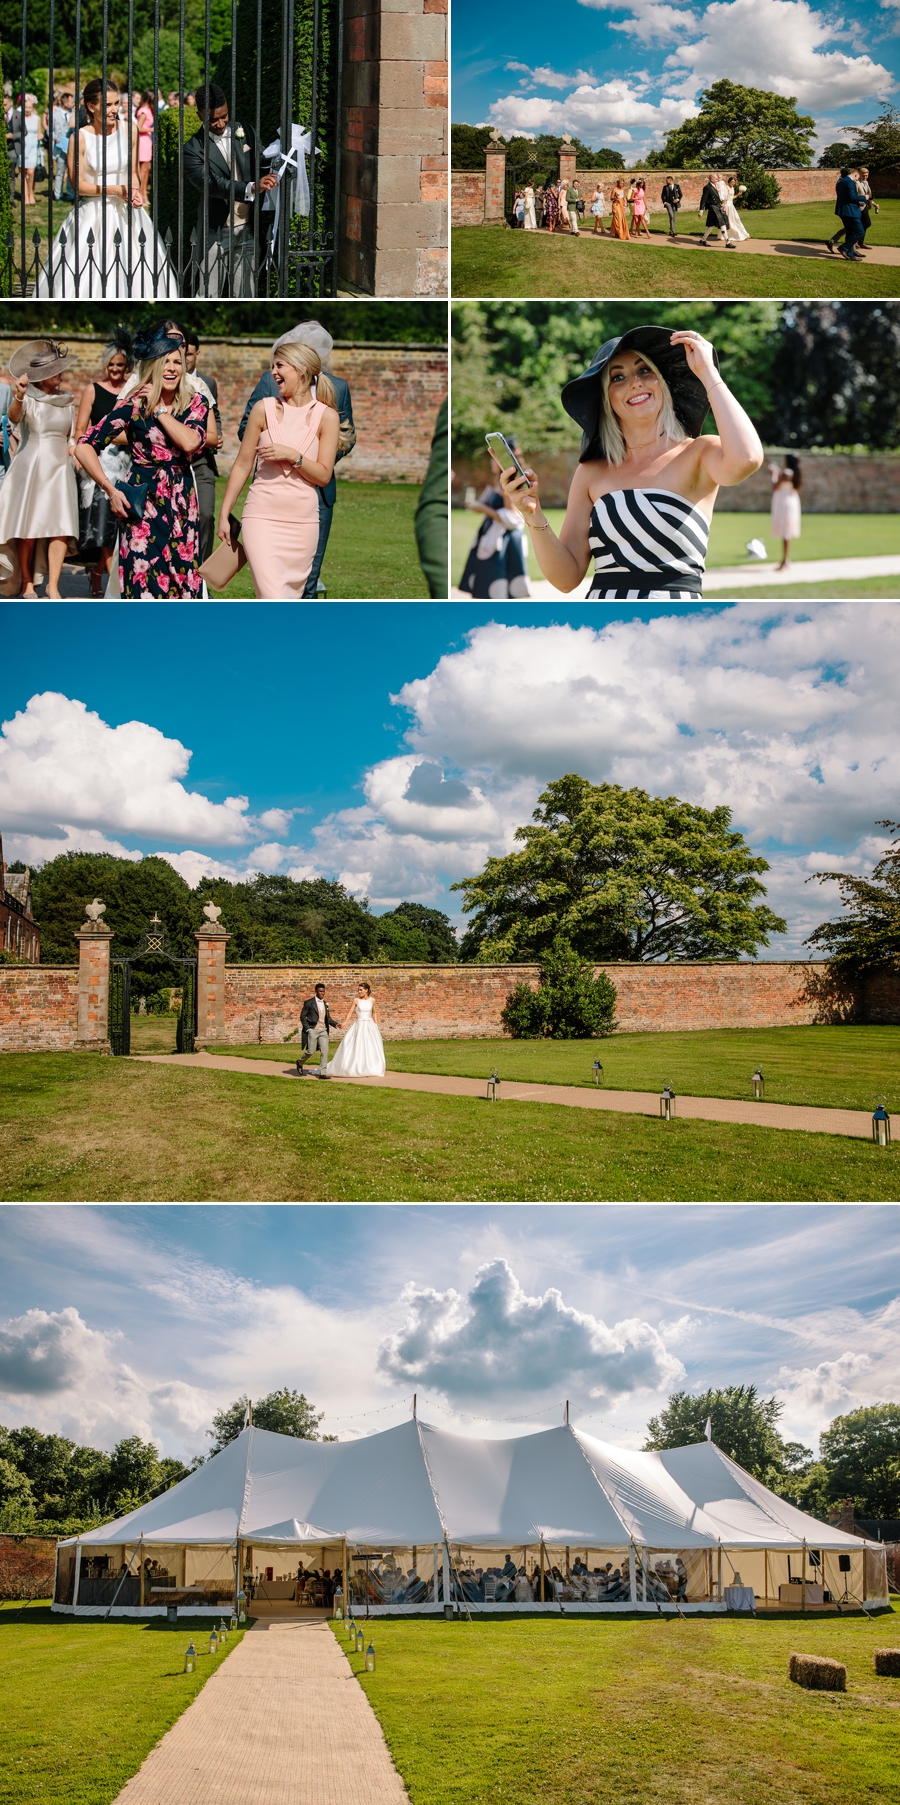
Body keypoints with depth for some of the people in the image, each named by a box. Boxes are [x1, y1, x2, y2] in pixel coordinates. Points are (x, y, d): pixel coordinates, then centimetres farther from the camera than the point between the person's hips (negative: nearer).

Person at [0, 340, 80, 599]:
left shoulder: (68, 399, 10)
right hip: (29, 467, -3)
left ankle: (53, 587, -6)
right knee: (27, 529, -2)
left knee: (61, 528, -9)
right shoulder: (28, 397, -3)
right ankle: (27, 584, 10)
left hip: (60, 468, 3)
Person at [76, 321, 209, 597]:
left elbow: (190, 442, -15)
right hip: (143, 504, -4)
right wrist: (111, 490, -11)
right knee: (146, 585, -7)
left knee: (182, 585, 4)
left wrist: (159, 409, -8)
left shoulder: (196, 403, 6)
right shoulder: (134, 405, -4)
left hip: (182, 505, 4)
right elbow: (84, 447, -7)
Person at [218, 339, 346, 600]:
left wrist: (292, 456, -16)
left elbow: (324, 475, -1)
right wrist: (224, 515, 8)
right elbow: (242, 465, 8)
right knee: (273, 598, -16)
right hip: (262, 516, -1)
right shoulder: (264, 409, 3)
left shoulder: (326, 416, 2)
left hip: (303, 520, 1)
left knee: (292, 596, 5)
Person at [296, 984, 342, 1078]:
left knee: (324, 1051, -6)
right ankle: (300, 1063, 26)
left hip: (323, 1031, 5)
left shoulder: (325, 1004, 13)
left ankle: (323, 1073, -4)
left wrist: (336, 1024, 4)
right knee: (311, 1051, -4)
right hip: (313, 1030, -5)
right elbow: (302, 1017, -2)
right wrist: (307, 1028, -11)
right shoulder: (309, 1003, -4)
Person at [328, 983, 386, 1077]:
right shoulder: (357, 1000, -2)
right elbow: (351, 1012, -3)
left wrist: (376, 1026, 8)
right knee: (358, 1047, -4)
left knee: (372, 1047, 4)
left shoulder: (372, 1000, 3)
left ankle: (373, 1068, 14)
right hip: (359, 1026, -2)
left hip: (370, 1026, 2)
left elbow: (374, 1013, 13)